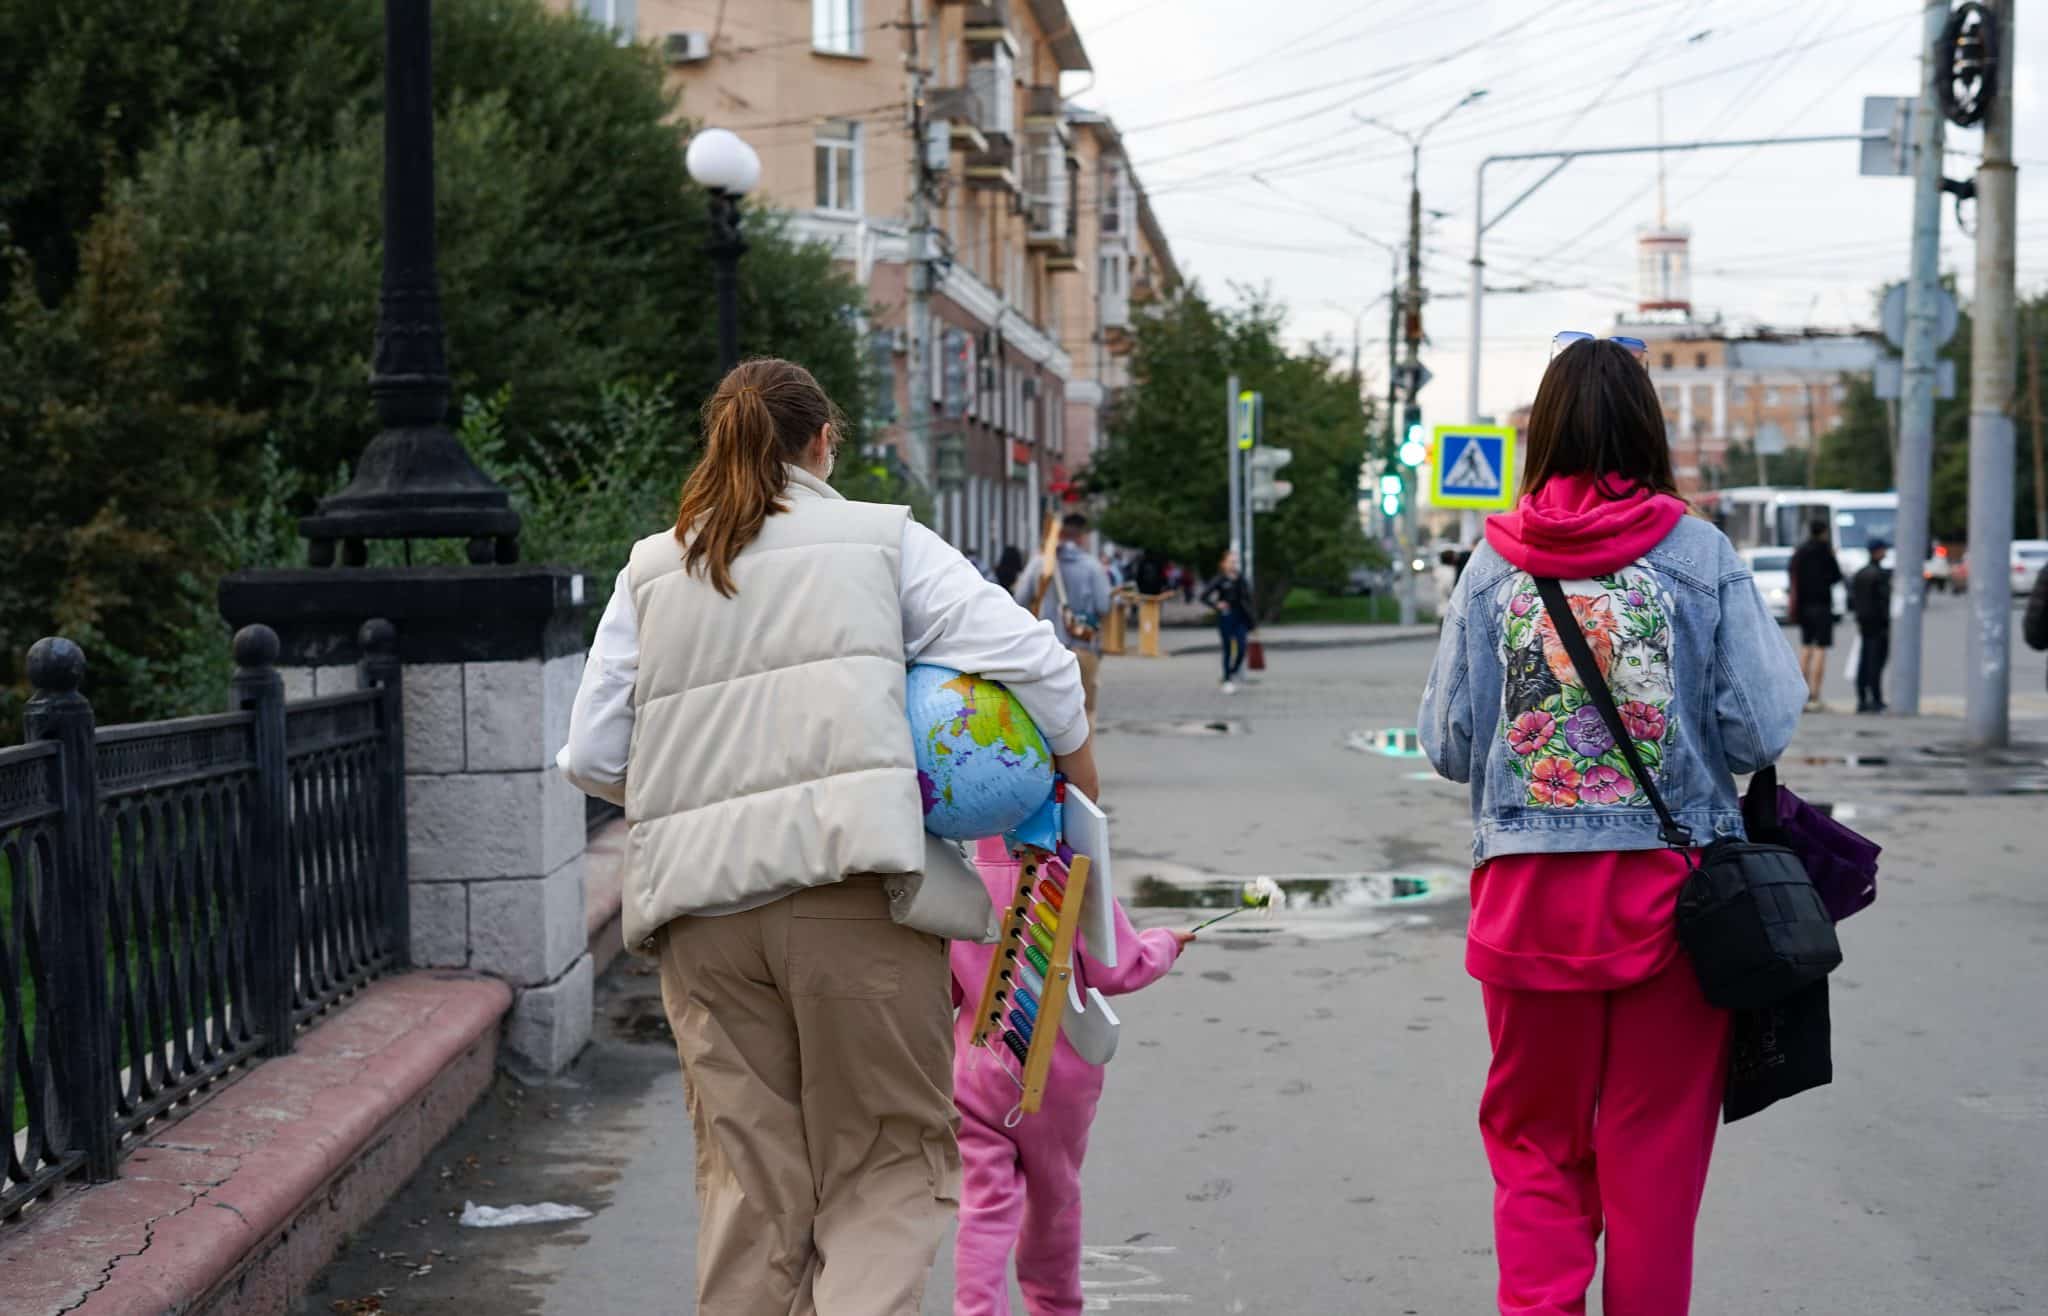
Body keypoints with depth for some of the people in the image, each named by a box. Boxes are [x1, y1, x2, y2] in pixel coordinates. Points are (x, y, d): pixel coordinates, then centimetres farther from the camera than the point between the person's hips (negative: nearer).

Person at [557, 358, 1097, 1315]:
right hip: (851, 887, -3)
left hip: (701, 904, 3)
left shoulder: (650, 572, 14)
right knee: (885, 1166, 4)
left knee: (747, 1181, 11)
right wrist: (1077, 776, 16)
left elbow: (591, 758, 10)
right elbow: (1032, 659, 1)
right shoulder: (882, 541, 7)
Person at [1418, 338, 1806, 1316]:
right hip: (1669, 890, -1)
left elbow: (1448, 744, 0)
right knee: (1656, 1157, 10)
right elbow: (1761, 731, -8)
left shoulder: (1494, 563, 0)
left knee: (1534, 1147, 14)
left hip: (1529, 894, 1)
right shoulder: (1700, 555, -5)